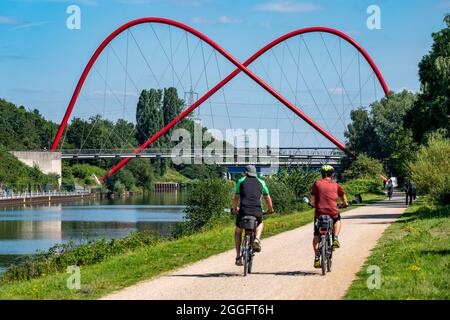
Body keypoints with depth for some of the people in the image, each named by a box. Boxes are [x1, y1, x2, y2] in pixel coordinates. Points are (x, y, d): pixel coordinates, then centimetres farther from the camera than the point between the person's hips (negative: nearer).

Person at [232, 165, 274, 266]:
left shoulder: (241, 181, 15)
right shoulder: (261, 182, 19)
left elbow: (236, 198, 15)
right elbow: (267, 199, 25)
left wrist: (235, 208, 34)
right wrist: (270, 209, 42)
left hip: (243, 210, -1)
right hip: (257, 211, 1)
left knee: (238, 231, 24)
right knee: (260, 224, 36)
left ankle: (238, 256, 13)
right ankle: (257, 239, 6)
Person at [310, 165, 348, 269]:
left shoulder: (317, 183, 5)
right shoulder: (335, 185, 9)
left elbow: (312, 201, 3)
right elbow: (343, 197, 19)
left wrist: (314, 205, 24)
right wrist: (345, 204, 40)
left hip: (320, 212, -1)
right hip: (333, 212, 1)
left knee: (316, 236, 13)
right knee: (337, 220, 36)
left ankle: (317, 258, 4)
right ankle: (335, 238, 16)